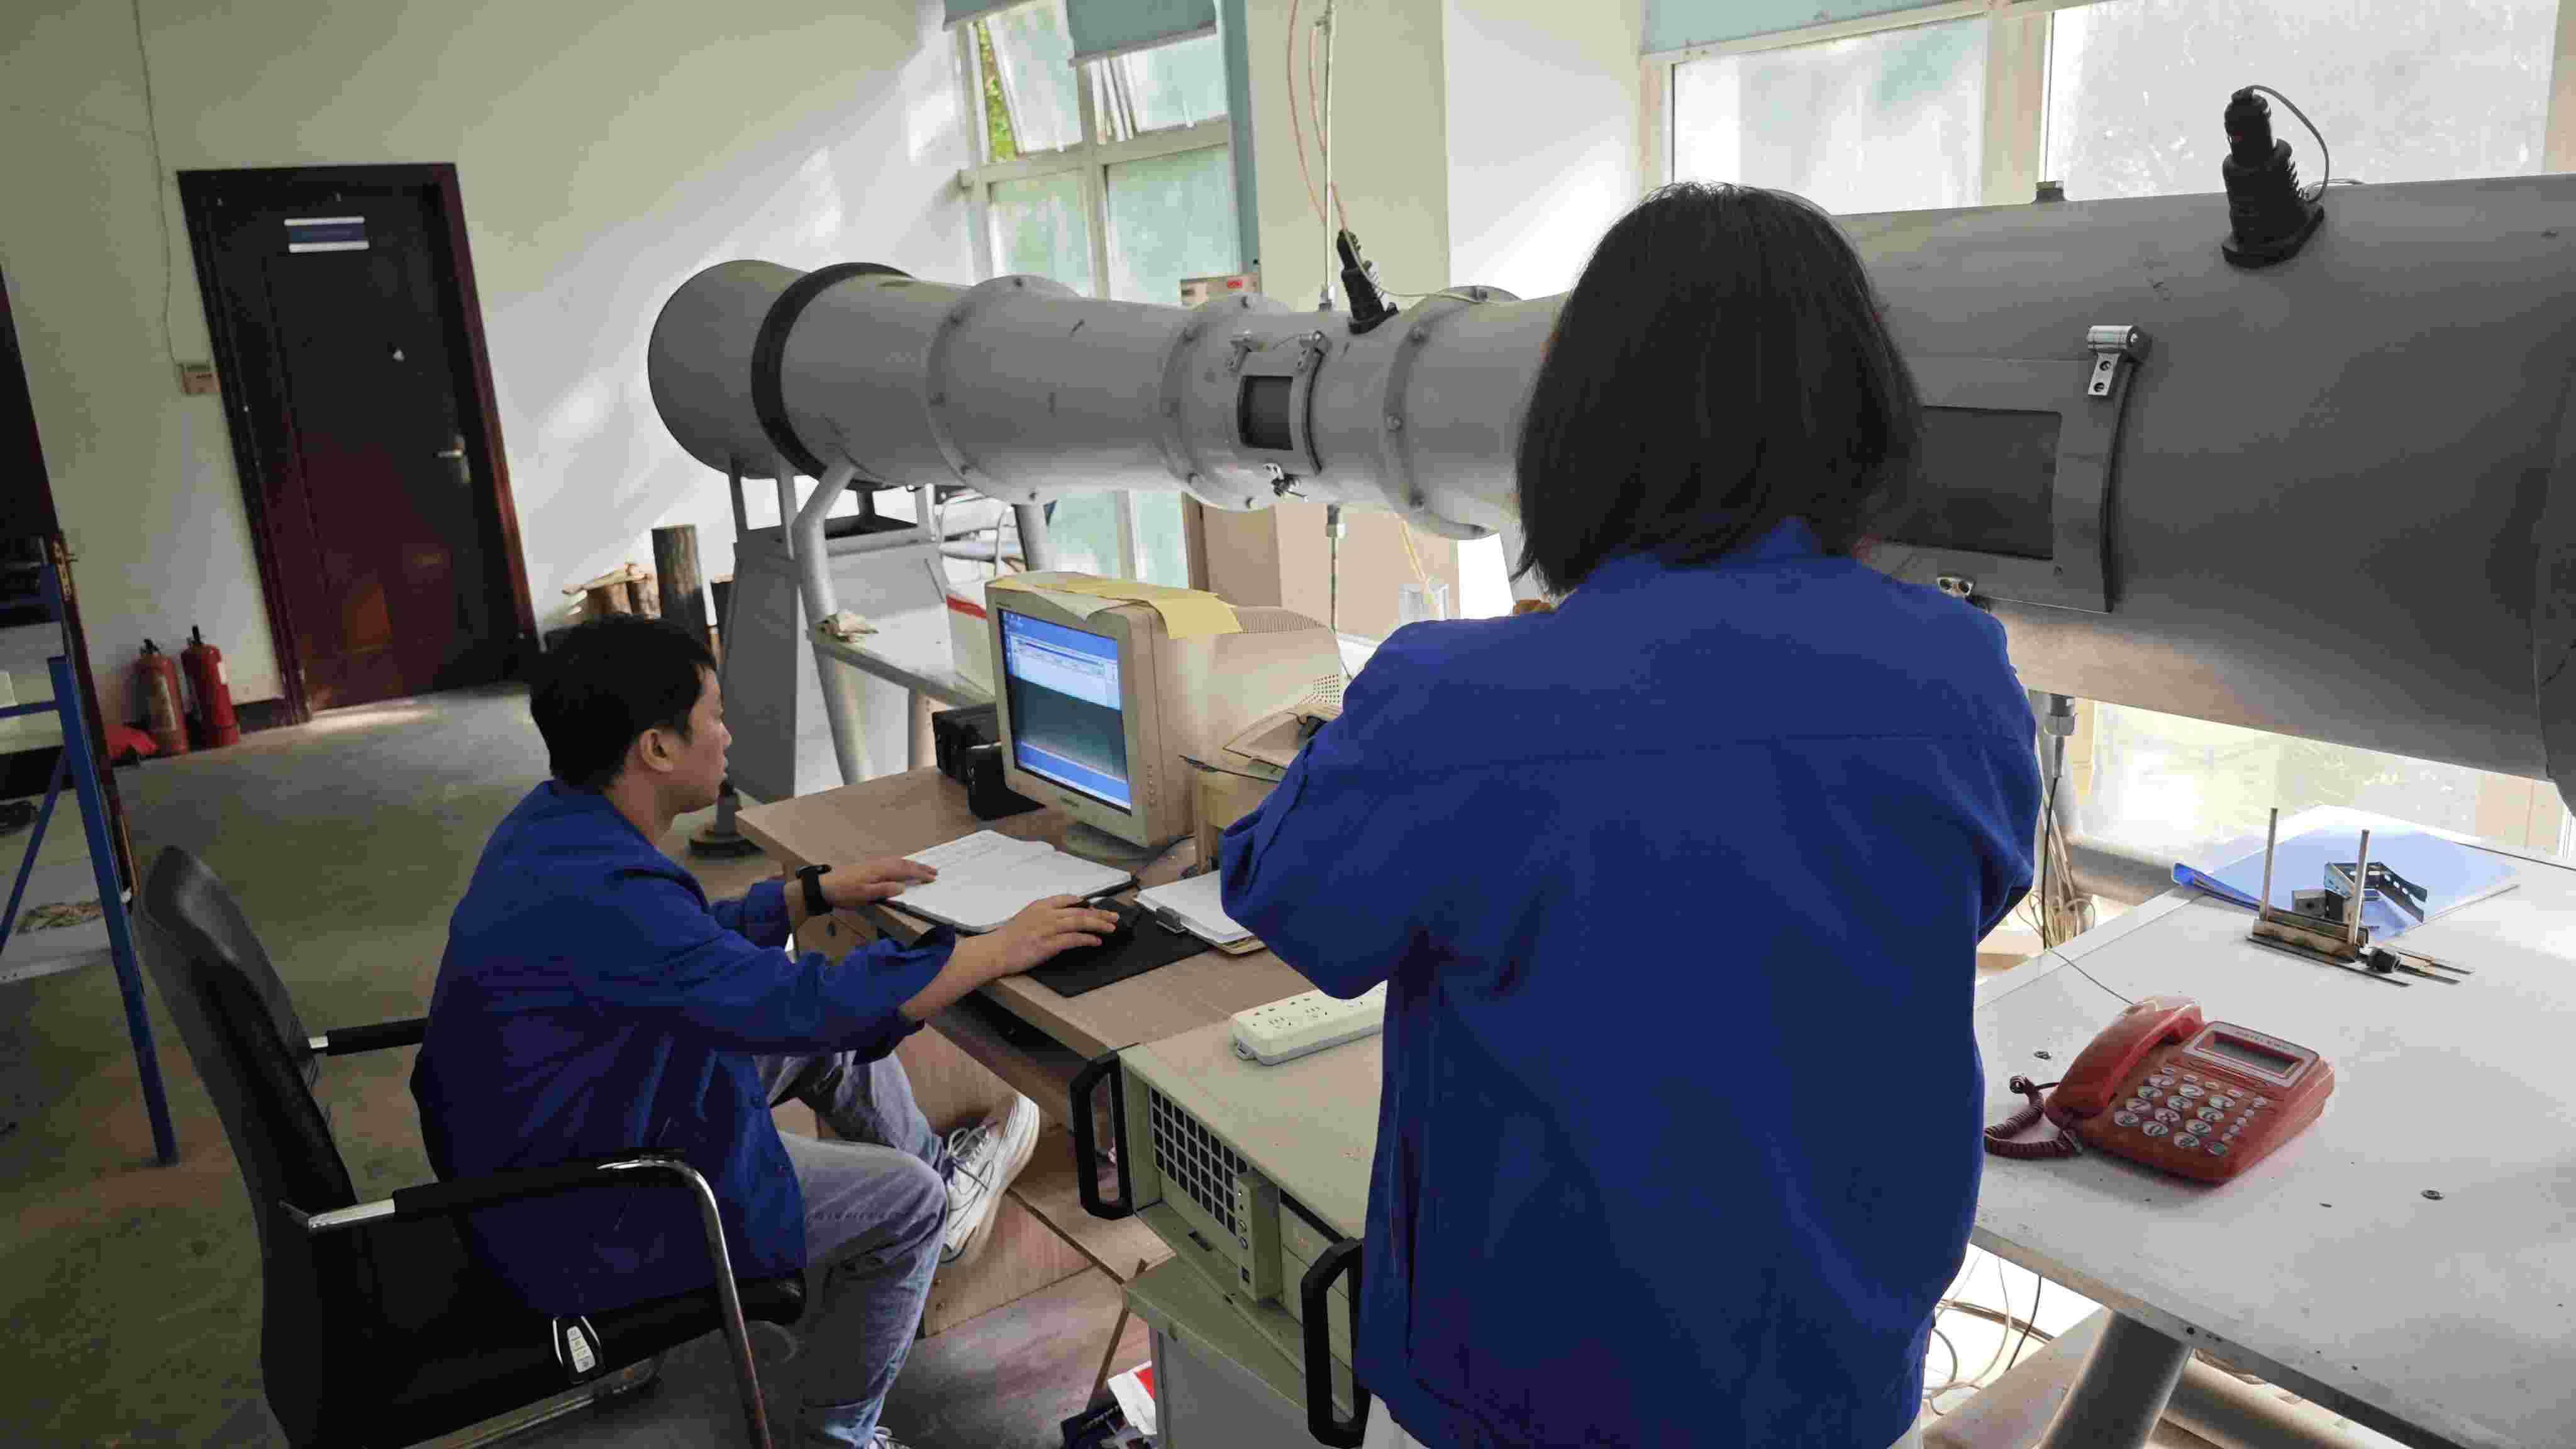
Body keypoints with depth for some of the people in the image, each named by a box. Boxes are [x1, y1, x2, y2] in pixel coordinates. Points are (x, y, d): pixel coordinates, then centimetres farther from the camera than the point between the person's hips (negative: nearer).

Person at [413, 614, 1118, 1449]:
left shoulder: (558, 820, -4)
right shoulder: (599, 895, -35)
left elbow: (695, 940, 14)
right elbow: (806, 1003, -34)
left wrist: (816, 892, 11)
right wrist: (1004, 949, -26)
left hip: (543, 1139, 10)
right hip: (574, 1222, -9)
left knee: (833, 1028, 12)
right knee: (906, 1200, -3)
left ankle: (945, 1178, 35)